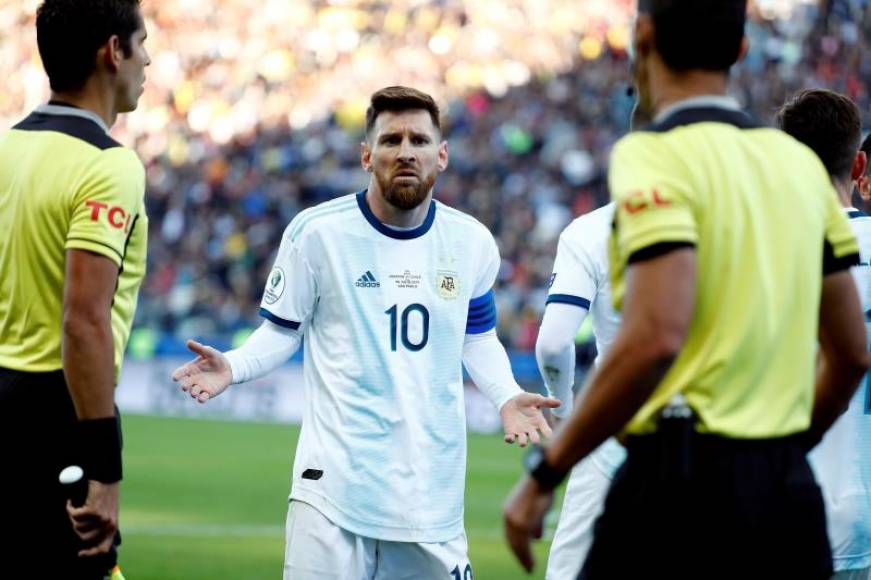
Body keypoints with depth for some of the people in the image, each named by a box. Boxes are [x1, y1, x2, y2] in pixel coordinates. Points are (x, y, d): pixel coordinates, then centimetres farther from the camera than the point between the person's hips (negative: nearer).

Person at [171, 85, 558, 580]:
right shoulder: (317, 232, -4)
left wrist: (506, 395, 2)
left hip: (432, 479, 3)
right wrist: (233, 367, -14)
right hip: (335, 478, -3)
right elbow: (282, 330, 5)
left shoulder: (472, 242, 6)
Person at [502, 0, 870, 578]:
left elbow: (654, 339, -20)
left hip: (683, 486, -7)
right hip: (790, 493, 7)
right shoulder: (800, 163, 13)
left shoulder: (655, 157, -9)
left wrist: (545, 472, -13)